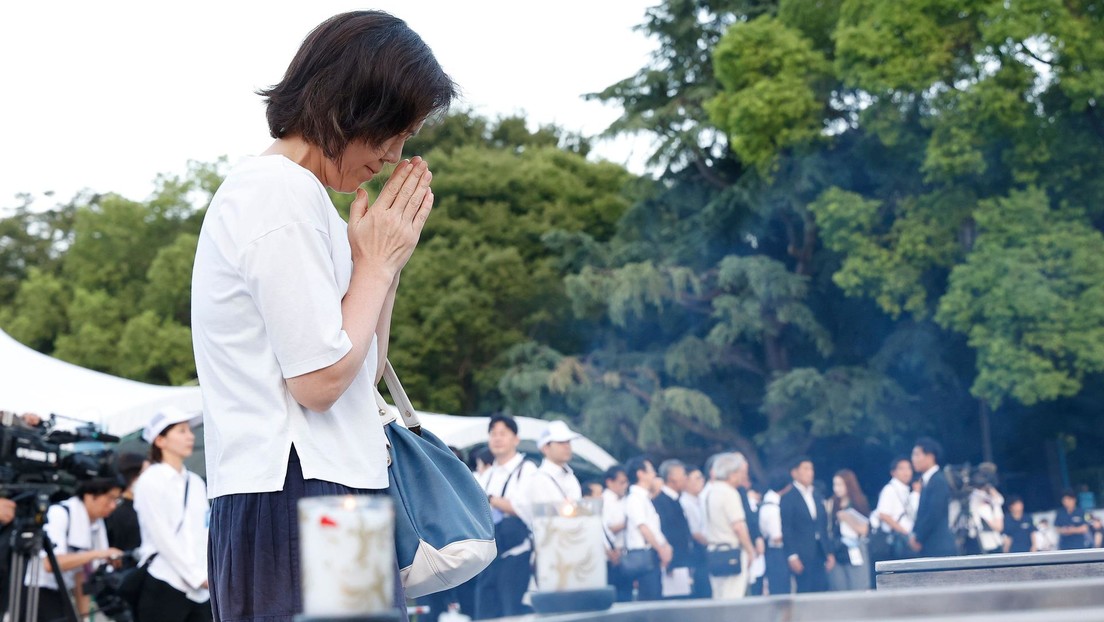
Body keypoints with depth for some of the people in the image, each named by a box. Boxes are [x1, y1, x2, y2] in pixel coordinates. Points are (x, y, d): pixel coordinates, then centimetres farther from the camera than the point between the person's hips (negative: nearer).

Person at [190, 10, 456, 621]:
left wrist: (389, 255, 12)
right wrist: (378, 262, -4)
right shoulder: (284, 193, -11)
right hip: (298, 497, -10)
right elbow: (321, 380, -16)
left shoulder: (293, 192, 20)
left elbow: (361, 366, 21)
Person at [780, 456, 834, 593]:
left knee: (822, 591, -1)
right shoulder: (788, 498, -5)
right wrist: (792, 556, -16)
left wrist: (829, 553, 14)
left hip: (819, 554, 6)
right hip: (802, 555, -6)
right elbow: (786, 529, -10)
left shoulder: (818, 497, 16)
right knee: (804, 592, -7)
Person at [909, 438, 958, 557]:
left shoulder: (938, 481, -12)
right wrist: (915, 535, 6)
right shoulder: (927, 481, 15)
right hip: (929, 549, 9)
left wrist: (918, 538, -9)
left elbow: (934, 515, -17)